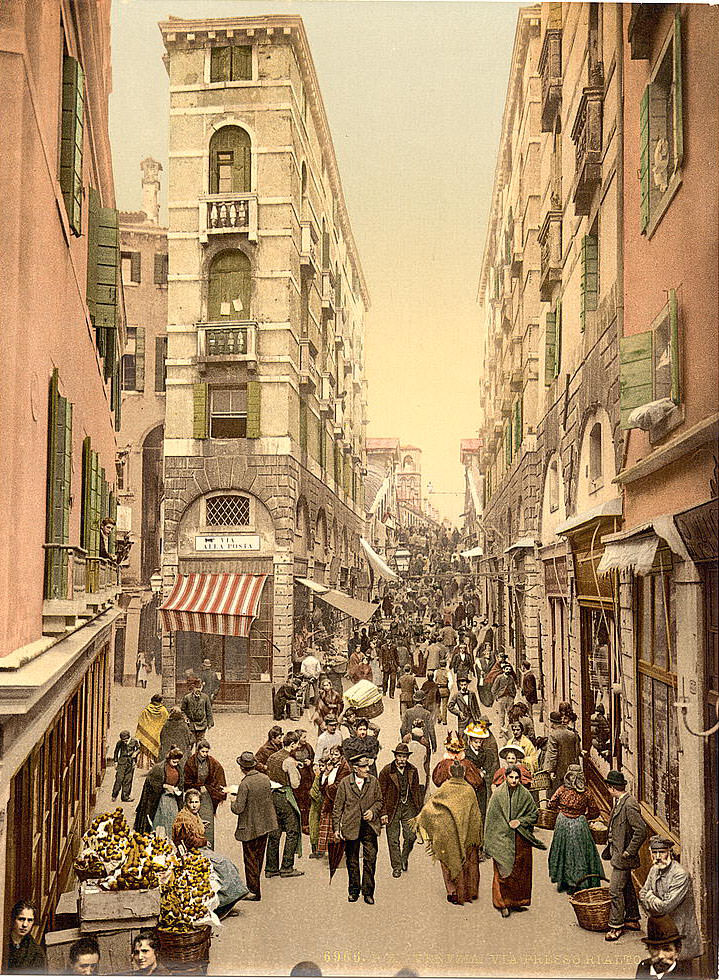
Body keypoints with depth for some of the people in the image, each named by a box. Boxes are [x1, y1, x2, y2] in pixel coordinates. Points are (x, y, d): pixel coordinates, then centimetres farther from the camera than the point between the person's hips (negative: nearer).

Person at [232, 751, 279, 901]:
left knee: (250, 859, 6)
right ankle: (254, 886, 32)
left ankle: (254, 892, 11)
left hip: (250, 827, -7)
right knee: (259, 857, 19)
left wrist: (233, 803, 0)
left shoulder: (245, 784, -23)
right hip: (265, 824, 7)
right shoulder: (265, 778, -3)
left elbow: (238, 809, -23)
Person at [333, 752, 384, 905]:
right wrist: (336, 828, -3)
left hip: (369, 826, 1)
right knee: (352, 861, 10)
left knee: (370, 859, -1)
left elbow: (379, 801, 12)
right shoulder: (345, 783, -4)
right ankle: (354, 890, 26)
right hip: (351, 827, -1)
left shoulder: (374, 781, 1)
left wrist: (373, 811, -8)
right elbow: (337, 807, 1)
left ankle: (368, 892, 11)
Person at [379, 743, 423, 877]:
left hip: (409, 807, 2)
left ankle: (404, 857, 25)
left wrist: (420, 807, 7)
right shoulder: (386, 771, -7)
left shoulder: (412, 770, 4)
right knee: (393, 840, 2)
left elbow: (416, 790, 12)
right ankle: (396, 867, 17)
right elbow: (381, 794, -5)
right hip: (392, 808, -2)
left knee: (411, 836, -3)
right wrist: (383, 813, -9)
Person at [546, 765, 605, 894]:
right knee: (580, 853, 10)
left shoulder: (562, 790, -11)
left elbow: (550, 805, -4)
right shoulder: (586, 793, -10)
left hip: (563, 824, 1)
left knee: (563, 851, 15)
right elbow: (595, 812, -4)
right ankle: (580, 882, 12)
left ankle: (562, 883, 23)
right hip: (579, 825, -1)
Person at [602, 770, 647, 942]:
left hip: (623, 856, -10)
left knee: (615, 890, -6)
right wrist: (609, 847, 17)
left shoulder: (629, 804, -22)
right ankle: (632, 920, 31)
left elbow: (641, 830, -25)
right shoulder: (618, 802, 8)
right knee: (627, 887, 19)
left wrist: (628, 852, -20)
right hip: (617, 852, 10)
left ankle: (616, 926, 2)